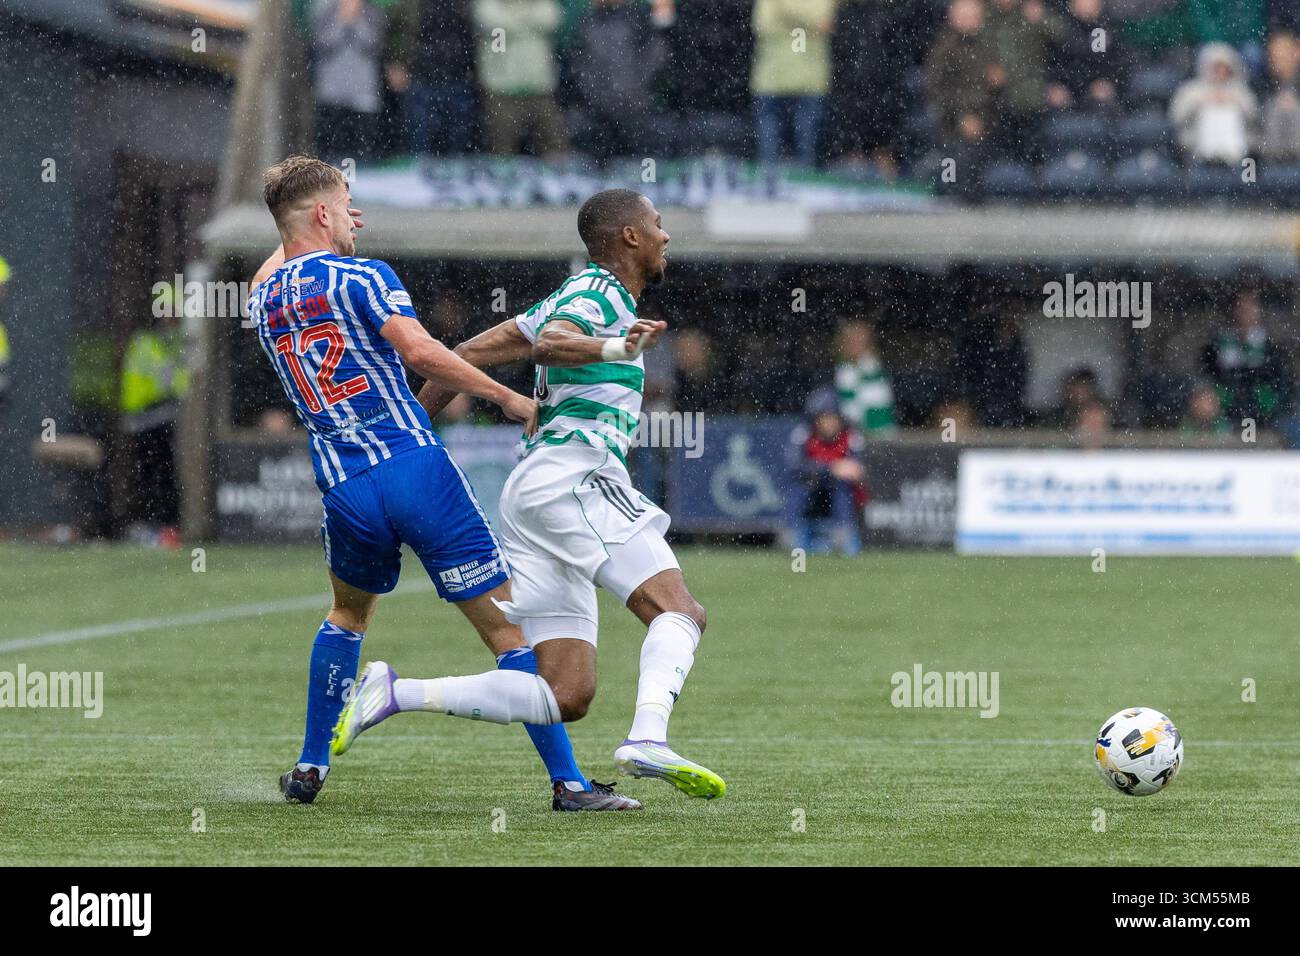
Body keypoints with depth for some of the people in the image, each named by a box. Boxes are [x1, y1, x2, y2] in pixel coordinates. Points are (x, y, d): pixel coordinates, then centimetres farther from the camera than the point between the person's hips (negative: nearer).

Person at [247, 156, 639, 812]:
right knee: (512, 629, -1)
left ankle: (310, 770, 30)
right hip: (416, 467, -5)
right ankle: (567, 782, -7)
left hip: (344, 490, 5)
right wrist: (506, 397, -11)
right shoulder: (361, 276, -3)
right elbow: (418, 350, -19)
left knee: (348, 615, 33)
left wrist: (323, 232, 48)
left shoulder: (265, 301, 14)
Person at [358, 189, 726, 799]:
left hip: (531, 491, 9)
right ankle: (647, 742, -42)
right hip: (574, 478, -9)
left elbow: (469, 354, 24)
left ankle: (392, 691, -6)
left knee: (568, 693, 0)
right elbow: (548, 342, -23)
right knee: (680, 612, -20)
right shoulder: (599, 291, 0)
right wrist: (617, 348, -41)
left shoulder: (578, 295, 26)